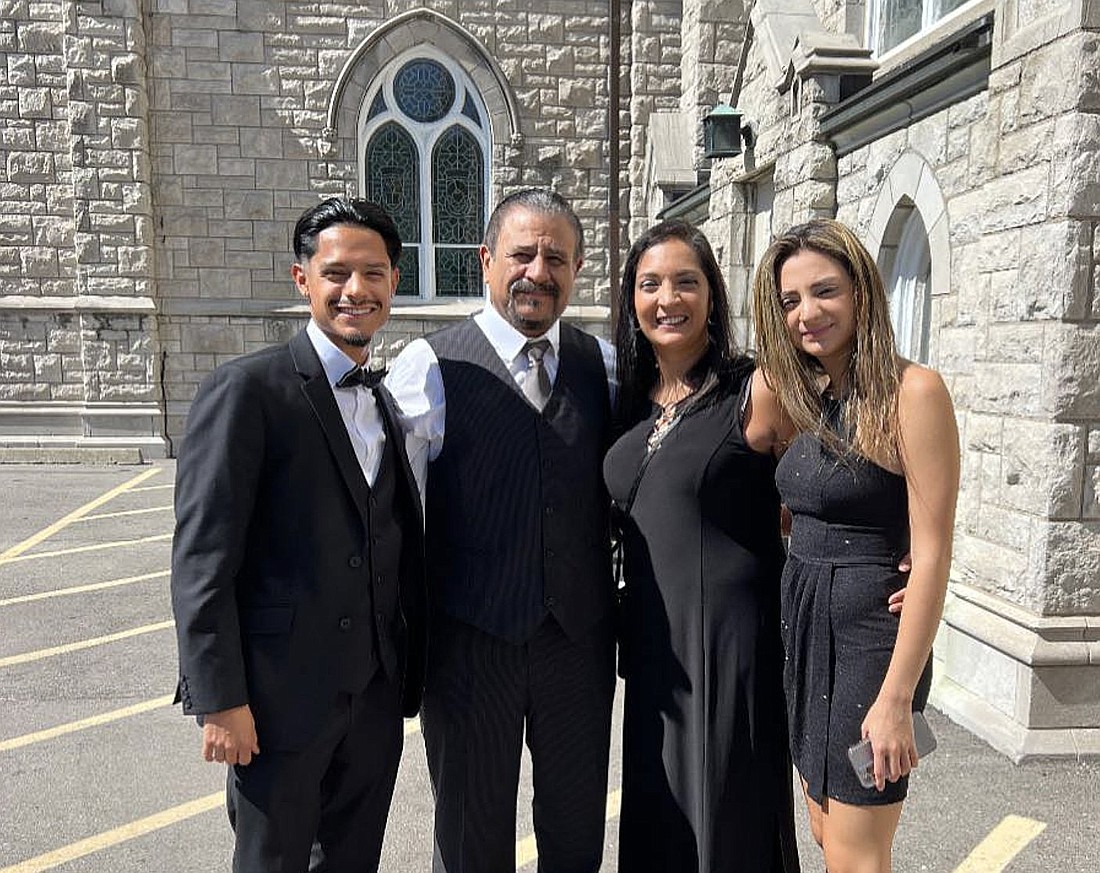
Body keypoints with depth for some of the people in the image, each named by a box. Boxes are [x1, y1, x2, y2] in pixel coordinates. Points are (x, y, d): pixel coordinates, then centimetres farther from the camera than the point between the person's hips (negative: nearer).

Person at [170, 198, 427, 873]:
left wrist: (410, 673, 11)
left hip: (377, 693, 6)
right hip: (281, 694, -6)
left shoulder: (386, 405, 9)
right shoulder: (247, 389, -12)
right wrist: (220, 701, -16)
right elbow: (202, 558, -14)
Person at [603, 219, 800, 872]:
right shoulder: (631, 400, 6)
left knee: (727, 818, 11)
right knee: (655, 814, 20)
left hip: (729, 644, -5)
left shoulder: (753, 390, -12)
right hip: (649, 642, 6)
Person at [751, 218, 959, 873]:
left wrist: (896, 698, -18)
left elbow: (932, 554, -17)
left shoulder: (911, 390, -15)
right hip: (802, 625, 7)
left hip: (870, 635, -7)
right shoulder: (804, 397, 7)